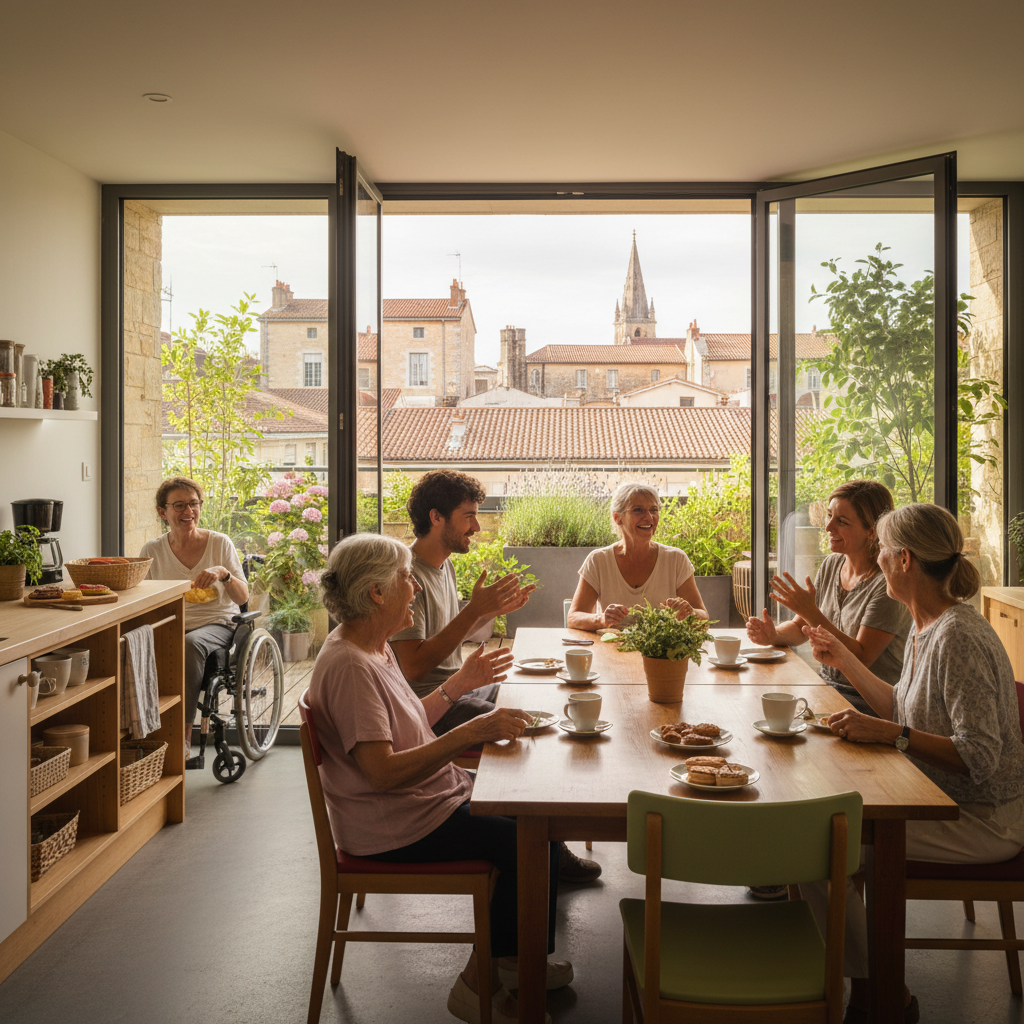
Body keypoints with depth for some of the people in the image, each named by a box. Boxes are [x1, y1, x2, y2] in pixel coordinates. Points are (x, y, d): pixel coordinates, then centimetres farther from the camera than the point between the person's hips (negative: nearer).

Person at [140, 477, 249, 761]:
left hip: (216, 623, -2)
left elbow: (242, 597, -1)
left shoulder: (220, 543, 3)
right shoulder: (152, 551, 7)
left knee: (191, 645, -37)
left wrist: (223, 574, -21)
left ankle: (183, 736, -31)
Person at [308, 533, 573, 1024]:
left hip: (428, 794, 10)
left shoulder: (374, 647, 8)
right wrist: (472, 731, -31)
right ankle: (480, 984, 4)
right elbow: (383, 771, -31)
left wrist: (458, 685, 10)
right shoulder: (348, 665, -25)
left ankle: (512, 961, 21)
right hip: (395, 827, -10)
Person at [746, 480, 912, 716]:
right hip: (826, 686, 7)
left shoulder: (888, 583, -17)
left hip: (869, 704, -7)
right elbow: (800, 628, 12)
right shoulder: (830, 566, 6)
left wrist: (811, 613, -26)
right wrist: (774, 634, -10)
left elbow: (861, 658, -20)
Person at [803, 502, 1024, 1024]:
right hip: (943, 799, 10)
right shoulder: (925, 629, 6)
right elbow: (903, 709, 15)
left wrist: (888, 734, -31)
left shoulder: (958, 638, -24)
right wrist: (844, 660, 14)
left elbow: (979, 756, -27)